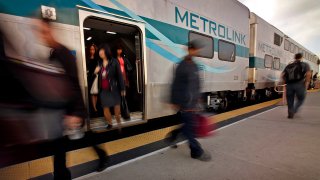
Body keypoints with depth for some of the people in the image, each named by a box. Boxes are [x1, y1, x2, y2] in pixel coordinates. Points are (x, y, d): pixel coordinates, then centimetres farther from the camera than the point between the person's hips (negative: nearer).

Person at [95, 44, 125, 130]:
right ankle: (109, 124, 32)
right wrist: (95, 72, -5)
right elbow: (98, 77, 18)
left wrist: (122, 88, -8)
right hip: (103, 90, 4)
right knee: (105, 110, 10)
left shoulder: (114, 62, -7)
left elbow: (119, 75, -7)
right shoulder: (99, 63, 6)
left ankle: (119, 124, 26)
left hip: (114, 89, -4)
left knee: (117, 108, 6)